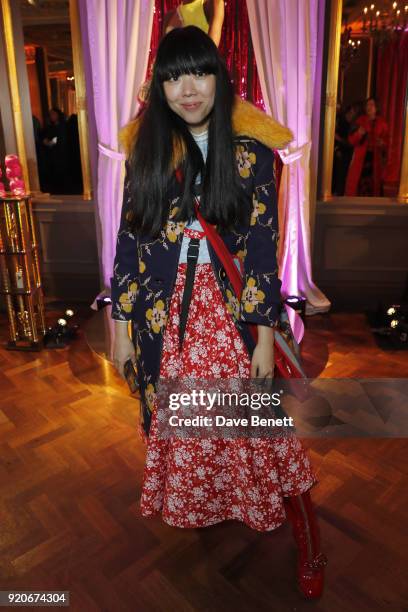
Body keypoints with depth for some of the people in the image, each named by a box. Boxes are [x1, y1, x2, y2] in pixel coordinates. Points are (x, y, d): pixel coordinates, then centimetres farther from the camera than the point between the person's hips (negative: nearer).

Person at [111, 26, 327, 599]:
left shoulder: (251, 151, -4)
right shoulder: (146, 149, 2)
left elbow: (263, 248, -6)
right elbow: (129, 239, 3)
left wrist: (266, 335, -8)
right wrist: (121, 326, 3)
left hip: (231, 312, -2)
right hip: (163, 314, 3)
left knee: (260, 430, 4)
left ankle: (309, 544, 26)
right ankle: (193, 505, 47)